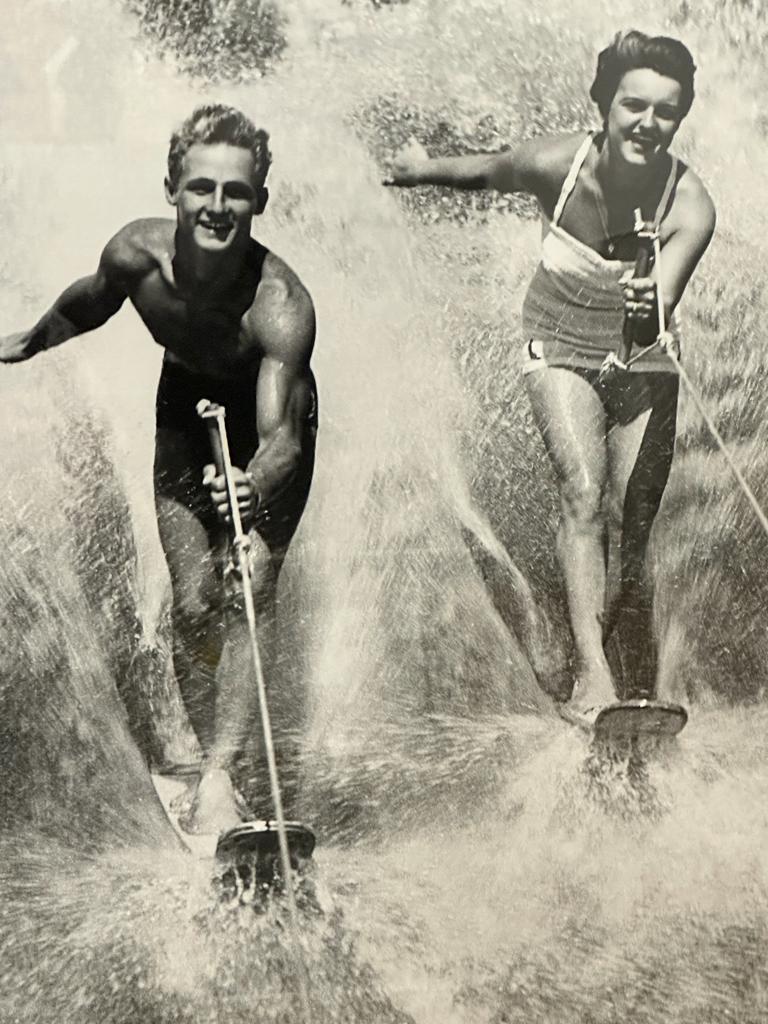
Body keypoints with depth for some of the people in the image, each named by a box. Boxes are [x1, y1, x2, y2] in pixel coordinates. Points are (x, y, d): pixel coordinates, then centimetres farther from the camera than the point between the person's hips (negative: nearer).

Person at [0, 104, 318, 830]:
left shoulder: (281, 305, -38)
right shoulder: (137, 255, -27)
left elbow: (279, 433, -45)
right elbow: (93, 301, -2)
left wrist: (254, 485, -67)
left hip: (269, 421, -3)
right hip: (187, 406, 3)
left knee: (250, 590, -17)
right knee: (192, 605, -2)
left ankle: (218, 775, -17)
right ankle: (213, 764, 11)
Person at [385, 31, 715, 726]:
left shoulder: (691, 206, -24)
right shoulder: (556, 164, -21)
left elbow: (658, 323, -34)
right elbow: (486, 173, 3)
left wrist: (649, 312, -57)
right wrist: (426, 169, 19)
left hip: (644, 365, 1)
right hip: (562, 354, 0)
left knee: (631, 526, -4)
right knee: (584, 495, -22)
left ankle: (642, 690, 11)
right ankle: (593, 675, -30)